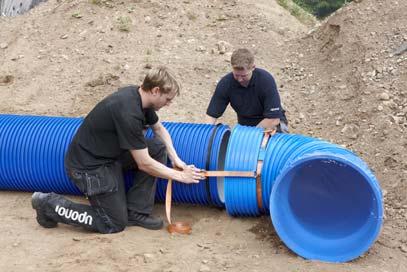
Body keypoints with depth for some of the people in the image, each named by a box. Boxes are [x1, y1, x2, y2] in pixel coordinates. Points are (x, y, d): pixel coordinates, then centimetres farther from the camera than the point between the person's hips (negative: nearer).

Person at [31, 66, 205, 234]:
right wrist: (179, 176, -14)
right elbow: (144, 163, -24)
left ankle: (135, 212, 4)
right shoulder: (128, 113, -31)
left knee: (158, 147, -2)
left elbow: (159, 129, 15)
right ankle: (50, 204, 6)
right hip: (88, 165, -9)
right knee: (114, 224, 0)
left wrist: (175, 158, 1)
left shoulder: (138, 95, -3)